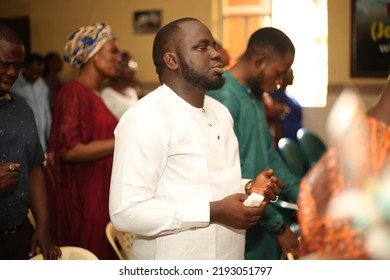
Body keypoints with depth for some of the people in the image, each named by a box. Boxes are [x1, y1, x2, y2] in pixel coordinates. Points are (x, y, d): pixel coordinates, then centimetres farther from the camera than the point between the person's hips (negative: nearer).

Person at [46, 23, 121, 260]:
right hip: (83, 196, -9)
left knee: (102, 256, 13)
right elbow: (69, 150, -22)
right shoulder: (74, 93, -14)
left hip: (101, 194, 9)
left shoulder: (93, 94, 12)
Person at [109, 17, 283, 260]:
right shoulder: (146, 119, -19)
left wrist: (249, 188, -3)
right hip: (173, 266, -8)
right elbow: (126, 212, -25)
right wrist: (214, 212, -26)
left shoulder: (220, 112, 8)